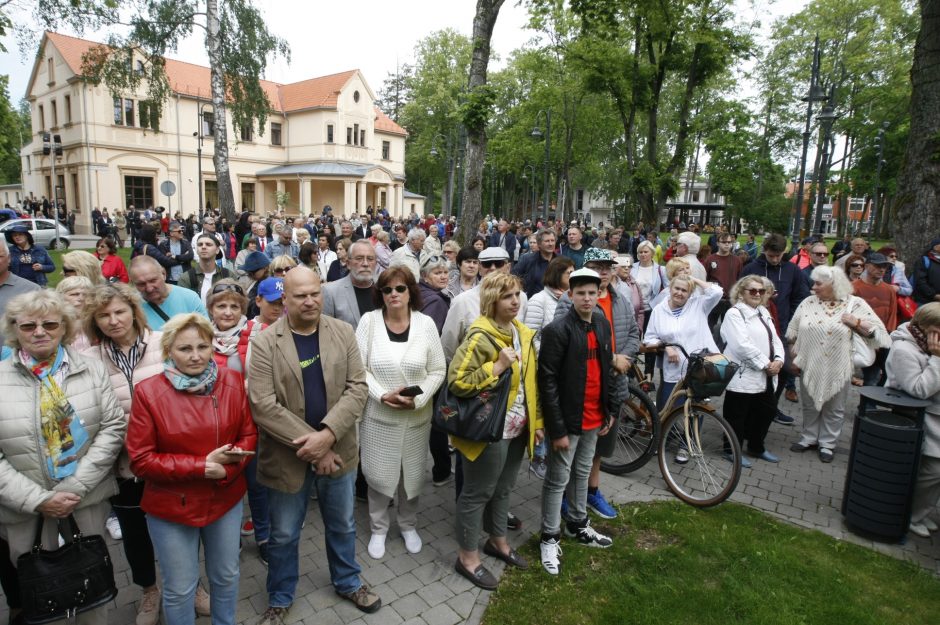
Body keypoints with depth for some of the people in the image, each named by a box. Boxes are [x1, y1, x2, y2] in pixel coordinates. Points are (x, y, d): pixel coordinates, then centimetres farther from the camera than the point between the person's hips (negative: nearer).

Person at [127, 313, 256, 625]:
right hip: (172, 506, -3)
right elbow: (140, 459, -14)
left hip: (226, 499, 3)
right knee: (180, 589, 14)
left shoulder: (232, 382, -7)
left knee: (226, 576, 22)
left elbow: (249, 434, 0)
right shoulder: (148, 392, -15)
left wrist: (228, 466, -20)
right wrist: (201, 466, -21)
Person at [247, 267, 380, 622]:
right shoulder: (265, 343, -11)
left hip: (337, 450, 2)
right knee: (283, 535, 17)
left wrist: (327, 435, -21)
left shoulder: (343, 333, -4)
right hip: (288, 456, -2)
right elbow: (262, 405, -17)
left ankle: (348, 582, 46)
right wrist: (310, 443, -19)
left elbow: (357, 388, -8)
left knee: (342, 525, 21)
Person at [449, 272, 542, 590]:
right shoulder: (480, 336, -20)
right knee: (477, 493, 8)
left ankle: (497, 540, 43)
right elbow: (457, 381, -25)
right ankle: (467, 556, 25)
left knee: (502, 489, 23)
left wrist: (536, 421, 13)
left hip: (516, 429, 8)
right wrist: (497, 367, -28)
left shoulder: (522, 333, 6)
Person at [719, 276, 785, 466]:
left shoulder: (764, 312, 15)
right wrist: (765, 364, -17)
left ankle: (756, 447, 36)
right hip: (743, 376, -8)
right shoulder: (734, 313, -11)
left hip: (765, 377, 8)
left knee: (767, 411, 16)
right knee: (737, 414, 3)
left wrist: (778, 360, -7)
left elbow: (774, 339, 11)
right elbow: (743, 345, -20)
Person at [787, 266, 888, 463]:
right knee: (809, 405, 15)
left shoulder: (854, 304, -7)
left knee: (834, 409, 12)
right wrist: (795, 357, 4)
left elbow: (877, 330, -6)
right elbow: (793, 332, 7)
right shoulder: (808, 303, 0)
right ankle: (808, 438, 31)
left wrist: (856, 323, -21)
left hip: (838, 369, -2)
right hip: (809, 366, 2)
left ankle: (827, 443, 27)